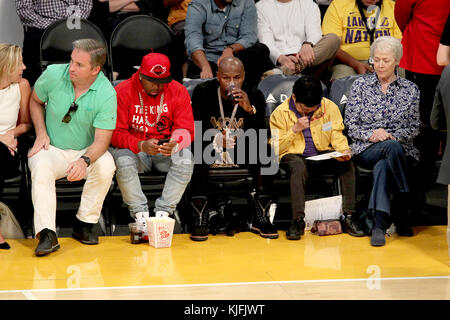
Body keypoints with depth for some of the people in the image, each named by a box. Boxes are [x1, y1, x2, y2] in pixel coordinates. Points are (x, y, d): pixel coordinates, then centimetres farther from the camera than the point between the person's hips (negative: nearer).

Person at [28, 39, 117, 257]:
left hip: (87, 151, -1)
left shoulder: (106, 94, -15)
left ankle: (84, 224, -14)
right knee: (41, 168, -32)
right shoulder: (53, 74, -9)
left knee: (105, 165, -31)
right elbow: (35, 101, 12)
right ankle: (46, 233, -34)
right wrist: (41, 133, -3)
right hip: (51, 149, 1)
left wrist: (85, 160, -36)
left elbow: (102, 139, -16)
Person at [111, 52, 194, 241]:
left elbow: (186, 130, -5)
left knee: (185, 162, -30)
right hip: (134, 149, -1)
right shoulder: (122, 92, -9)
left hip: (167, 150, 1)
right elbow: (116, 133, -13)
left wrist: (174, 144, -30)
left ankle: (163, 212, -19)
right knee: (123, 162, -34)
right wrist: (141, 145, -32)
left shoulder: (178, 92, -4)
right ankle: (140, 215, -20)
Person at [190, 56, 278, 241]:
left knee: (263, 153, -28)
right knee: (199, 150, -33)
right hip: (211, 152, -1)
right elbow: (195, 130, -11)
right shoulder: (203, 92, -6)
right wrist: (216, 139, -30)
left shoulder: (254, 96, -4)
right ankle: (200, 218, -30)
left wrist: (250, 109, -29)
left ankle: (261, 218, -22)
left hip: (241, 154, 1)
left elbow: (261, 137, -13)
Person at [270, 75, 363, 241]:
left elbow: (337, 135, 6)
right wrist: (295, 129, -16)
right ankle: (298, 220, -39)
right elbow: (276, 149, -5)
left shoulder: (329, 107, 3)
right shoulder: (280, 113, -4)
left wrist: (344, 150, -16)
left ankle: (348, 216, -25)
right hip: (295, 156, -2)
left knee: (347, 164, -27)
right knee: (298, 166, -38)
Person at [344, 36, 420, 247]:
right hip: (366, 150, -1)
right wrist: (371, 135, -13)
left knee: (382, 166, -36)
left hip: (401, 149, 1)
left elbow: (414, 128, 8)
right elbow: (350, 124, 6)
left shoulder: (410, 89, 12)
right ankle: (404, 211, -30)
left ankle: (379, 224, -34)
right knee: (392, 148, -36)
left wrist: (392, 136, -11)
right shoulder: (360, 85, 11)